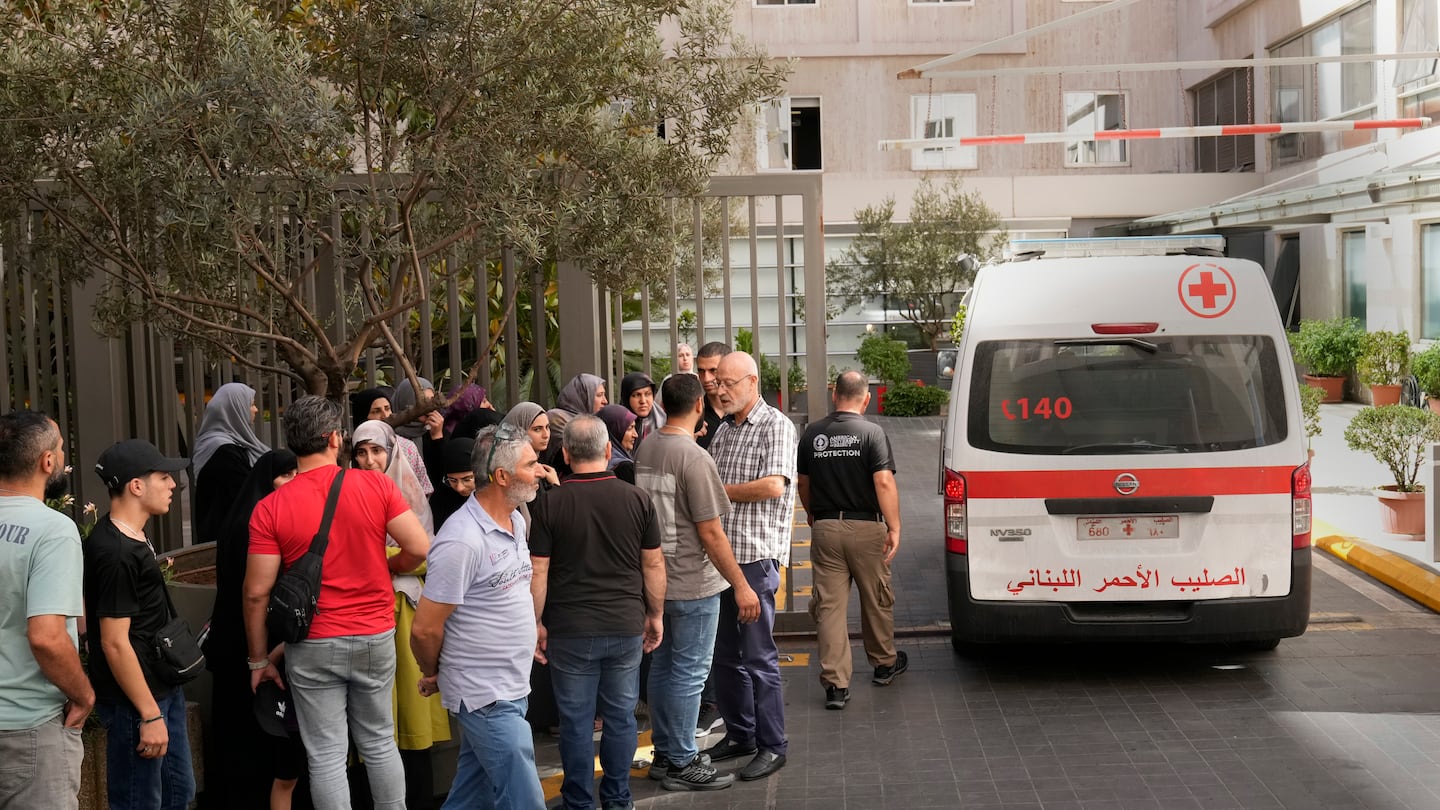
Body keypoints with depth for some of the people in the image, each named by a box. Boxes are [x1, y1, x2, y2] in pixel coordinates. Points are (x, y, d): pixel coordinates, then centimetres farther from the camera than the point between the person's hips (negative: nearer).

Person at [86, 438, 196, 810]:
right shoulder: (116, 553, -23)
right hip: (134, 699, -10)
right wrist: (149, 715, -21)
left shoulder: (133, 537, 9)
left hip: (163, 689, 10)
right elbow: (115, 643, -23)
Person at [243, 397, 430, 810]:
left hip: (314, 645, -2)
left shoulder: (270, 508, -9)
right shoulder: (376, 485, -7)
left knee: (327, 756, 7)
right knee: (380, 743, 18)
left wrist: (259, 659, 3)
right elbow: (420, 548, -8)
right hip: (376, 636, 2)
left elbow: (257, 593, -9)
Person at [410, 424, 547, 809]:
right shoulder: (462, 540, -22)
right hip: (486, 697, -8)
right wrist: (433, 675, -1)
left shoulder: (516, 521, 7)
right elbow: (425, 629, -17)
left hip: (511, 688, 8)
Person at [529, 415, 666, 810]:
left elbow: (537, 571, -6)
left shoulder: (550, 504, -8)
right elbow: (654, 564, 2)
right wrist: (655, 615, 14)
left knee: (576, 721, 7)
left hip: (570, 630, -1)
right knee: (621, 717, 12)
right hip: (626, 627, 2)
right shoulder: (637, 499, -4)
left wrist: (537, 623, 3)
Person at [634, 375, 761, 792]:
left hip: (655, 579, 8)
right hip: (692, 584, -8)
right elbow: (710, 532, -20)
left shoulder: (644, 449, 2)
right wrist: (741, 585, -15)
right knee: (688, 675, 2)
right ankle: (682, 764, 9)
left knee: (662, 668, 16)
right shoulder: (695, 458, -20)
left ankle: (663, 754, 26)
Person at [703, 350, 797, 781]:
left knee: (759, 656, -4)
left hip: (756, 556, -8)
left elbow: (773, 485, -19)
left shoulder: (776, 426, -8)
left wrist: (718, 490, -10)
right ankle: (739, 735, 25)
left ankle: (772, 746, 5)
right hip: (719, 553, 8)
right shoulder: (723, 431, 16)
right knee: (724, 654, 13)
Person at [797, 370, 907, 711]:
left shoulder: (812, 434, 3)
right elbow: (884, 482, -17)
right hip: (865, 528, -2)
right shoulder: (872, 433, -9)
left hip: (824, 528, 2)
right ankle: (885, 663, 33)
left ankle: (835, 683, -2)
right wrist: (894, 528, -12)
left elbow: (802, 483, 12)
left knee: (829, 605, 2)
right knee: (877, 599, 16)